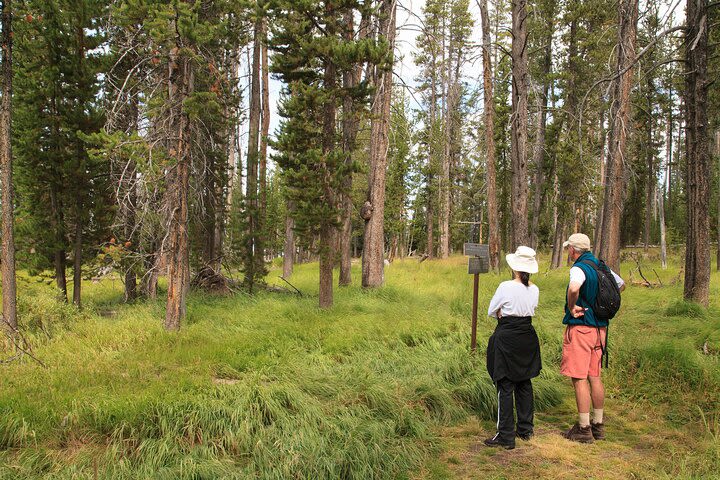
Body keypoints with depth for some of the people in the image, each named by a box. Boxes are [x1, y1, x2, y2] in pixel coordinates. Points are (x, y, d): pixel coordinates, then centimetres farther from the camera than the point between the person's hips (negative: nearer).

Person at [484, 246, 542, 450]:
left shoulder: (506, 287, -15)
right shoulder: (534, 290, 2)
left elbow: (491, 312, -5)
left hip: (506, 338, -6)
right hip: (527, 337, 6)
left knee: (505, 387, -1)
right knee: (524, 384, 16)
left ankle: (506, 436, 2)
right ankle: (525, 429, 27)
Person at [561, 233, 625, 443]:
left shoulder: (579, 268, -15)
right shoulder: (601, 266, 10)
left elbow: (574, 287, -38)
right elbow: (621, 284, 27)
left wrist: (571, 307, -21)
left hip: (580, 327, -8)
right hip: (600, 327, 8)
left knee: (579, 379, -2)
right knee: (594, 377, 15)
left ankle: (584, 429, 4)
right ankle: (598, 426, 23)